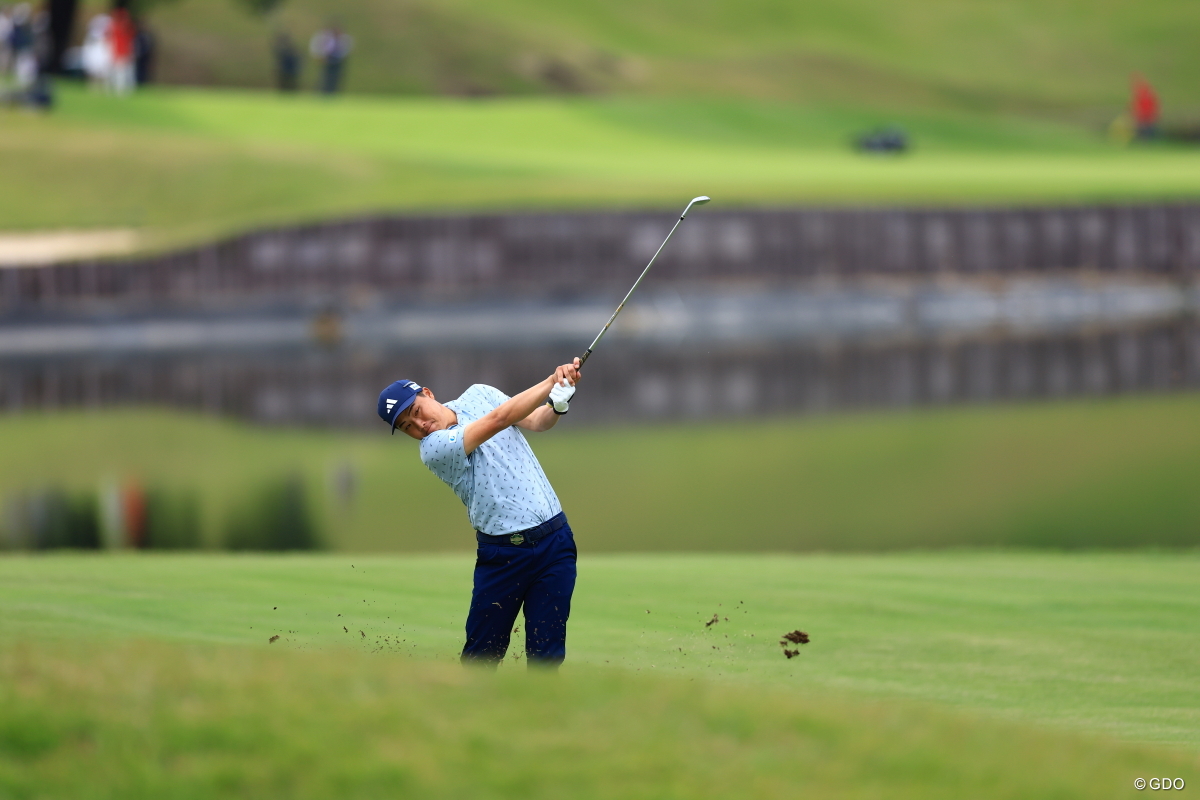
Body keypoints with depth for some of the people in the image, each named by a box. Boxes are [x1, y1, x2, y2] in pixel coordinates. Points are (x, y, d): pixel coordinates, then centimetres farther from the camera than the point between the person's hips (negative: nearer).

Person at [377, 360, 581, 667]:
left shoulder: (478, 395, 7)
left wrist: (557, 405, -20)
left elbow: (536, 421, 4)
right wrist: (554, 380, -21)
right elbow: (498, 420, -20)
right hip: (503, 554, -3)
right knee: (482, 655, -2)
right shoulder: (434, 448, -13)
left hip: (555, 541, 3)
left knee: (546, 655, 0)